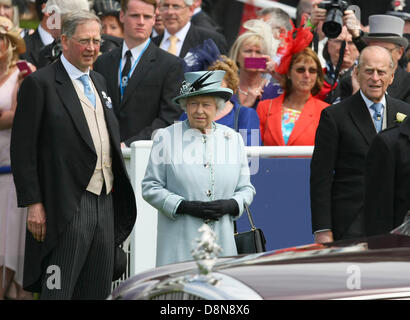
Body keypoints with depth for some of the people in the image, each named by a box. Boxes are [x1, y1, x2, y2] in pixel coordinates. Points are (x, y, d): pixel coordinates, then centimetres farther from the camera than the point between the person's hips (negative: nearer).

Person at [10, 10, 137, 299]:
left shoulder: (99, 82, 18)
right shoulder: (40, 84, -6)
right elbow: (22, 148, -10)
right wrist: (33, 203, -14)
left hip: (105, 203, 8)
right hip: (69, 207, -8)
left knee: (98, 292, 9)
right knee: (58, 290, -9)